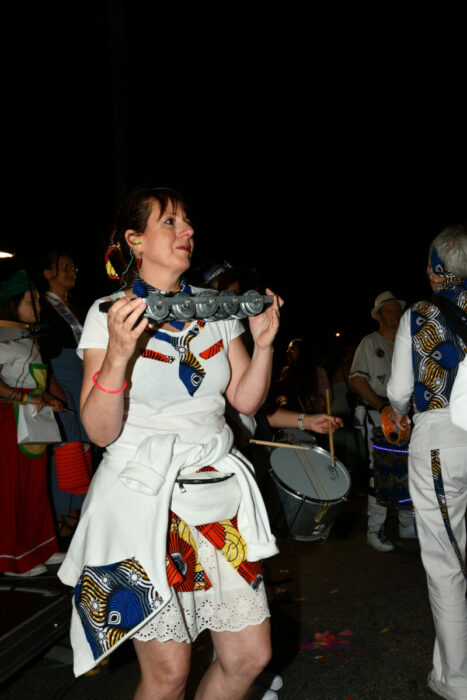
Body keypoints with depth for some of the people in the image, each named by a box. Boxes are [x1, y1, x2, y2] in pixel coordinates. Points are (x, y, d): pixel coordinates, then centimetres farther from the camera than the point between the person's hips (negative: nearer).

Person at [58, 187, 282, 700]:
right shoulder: (110, 314, -5)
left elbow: (246, 401, 10)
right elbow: (100, 431, -10)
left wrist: (264, 342, -4)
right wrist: (118, 354, -24)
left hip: (219, 492, 5)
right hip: (143, 498, -4)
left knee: (251, 656, 8)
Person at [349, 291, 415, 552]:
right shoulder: (370, 343, -1)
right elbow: (357, 380, -8)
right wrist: (383, 406, -16)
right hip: (378, 416, -5)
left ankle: (408, 525, 22)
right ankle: (376, 530, 2)